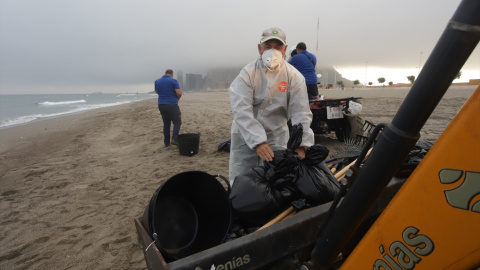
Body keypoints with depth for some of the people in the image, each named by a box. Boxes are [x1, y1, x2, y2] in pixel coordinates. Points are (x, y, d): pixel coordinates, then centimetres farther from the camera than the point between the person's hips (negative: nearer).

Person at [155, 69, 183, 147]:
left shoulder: (157, 81, 10)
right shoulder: (173, 81, -7)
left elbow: (156, 91, 26)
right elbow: (179, 93, -14)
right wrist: (178, 98, 6)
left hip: (161, 105, 6)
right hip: (172, 105, -5)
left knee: (166, 124, 13)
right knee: (177, 122, 3)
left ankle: (166, 142, 15)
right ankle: (174, 139, -15)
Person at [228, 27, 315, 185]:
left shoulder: (293, 76, -7)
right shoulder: (247, 73, -13)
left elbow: (301, 112, -10)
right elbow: (241, 111, -21)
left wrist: (302, 144, -20)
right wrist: (258, 142, -30)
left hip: (276, 136, 1)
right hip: (245, 135, -1)